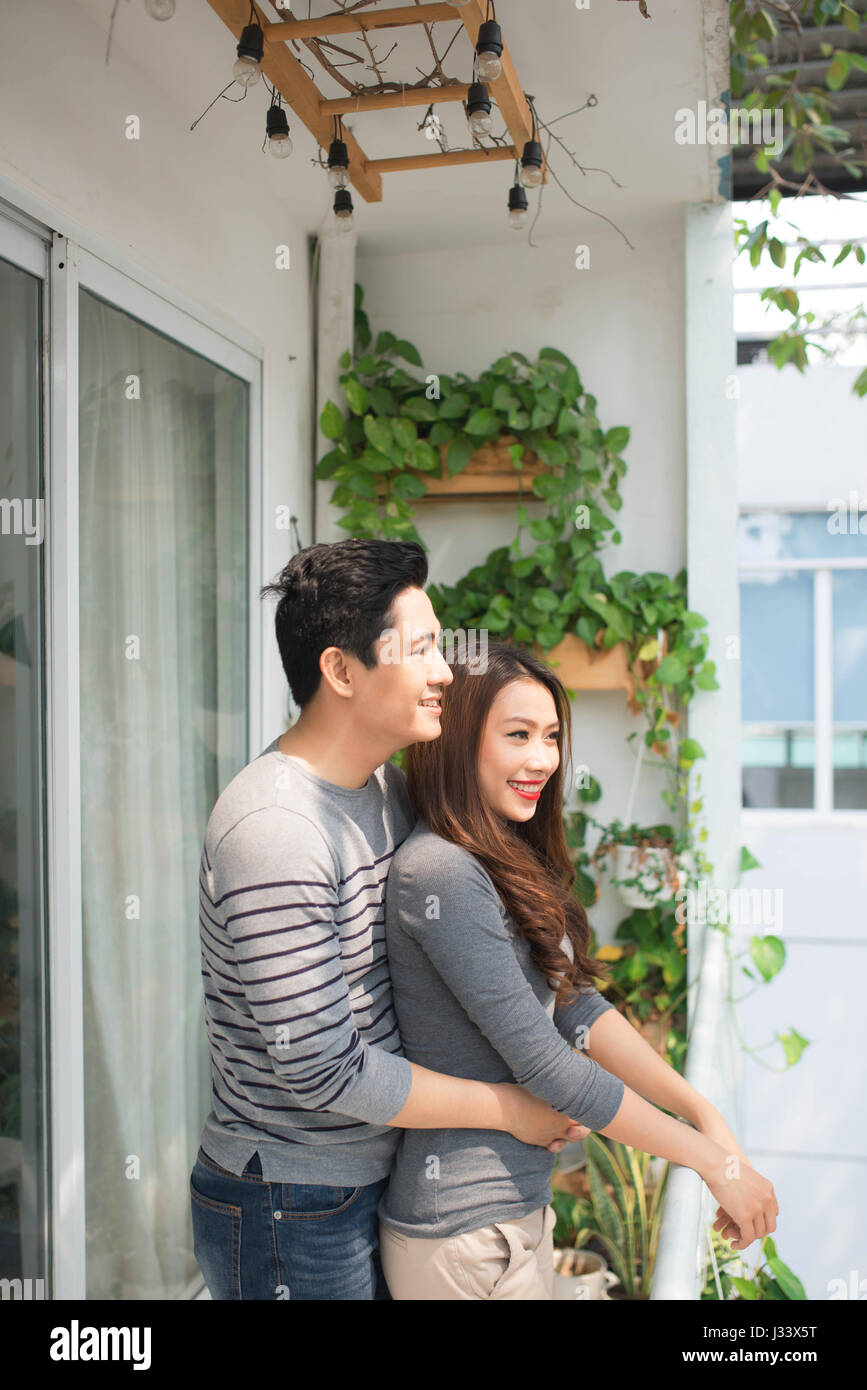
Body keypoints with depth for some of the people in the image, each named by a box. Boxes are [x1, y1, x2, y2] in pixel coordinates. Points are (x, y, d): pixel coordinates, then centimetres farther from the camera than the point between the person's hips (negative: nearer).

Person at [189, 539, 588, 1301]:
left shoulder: (387, 784, 1)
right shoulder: (272, 831, -28)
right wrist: (510, 1107, -15)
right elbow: (322, 1068, -26)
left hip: (375, 1182, 8)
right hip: (290, 1217, -8)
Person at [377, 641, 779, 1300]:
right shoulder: (442, 874, -23)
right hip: (463, 1232, -8)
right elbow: (543, 1063, -22)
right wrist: (714, 1160, -14)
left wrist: (704, 1111, -8)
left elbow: (578, 1010, 1)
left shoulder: (511, 867, 5)